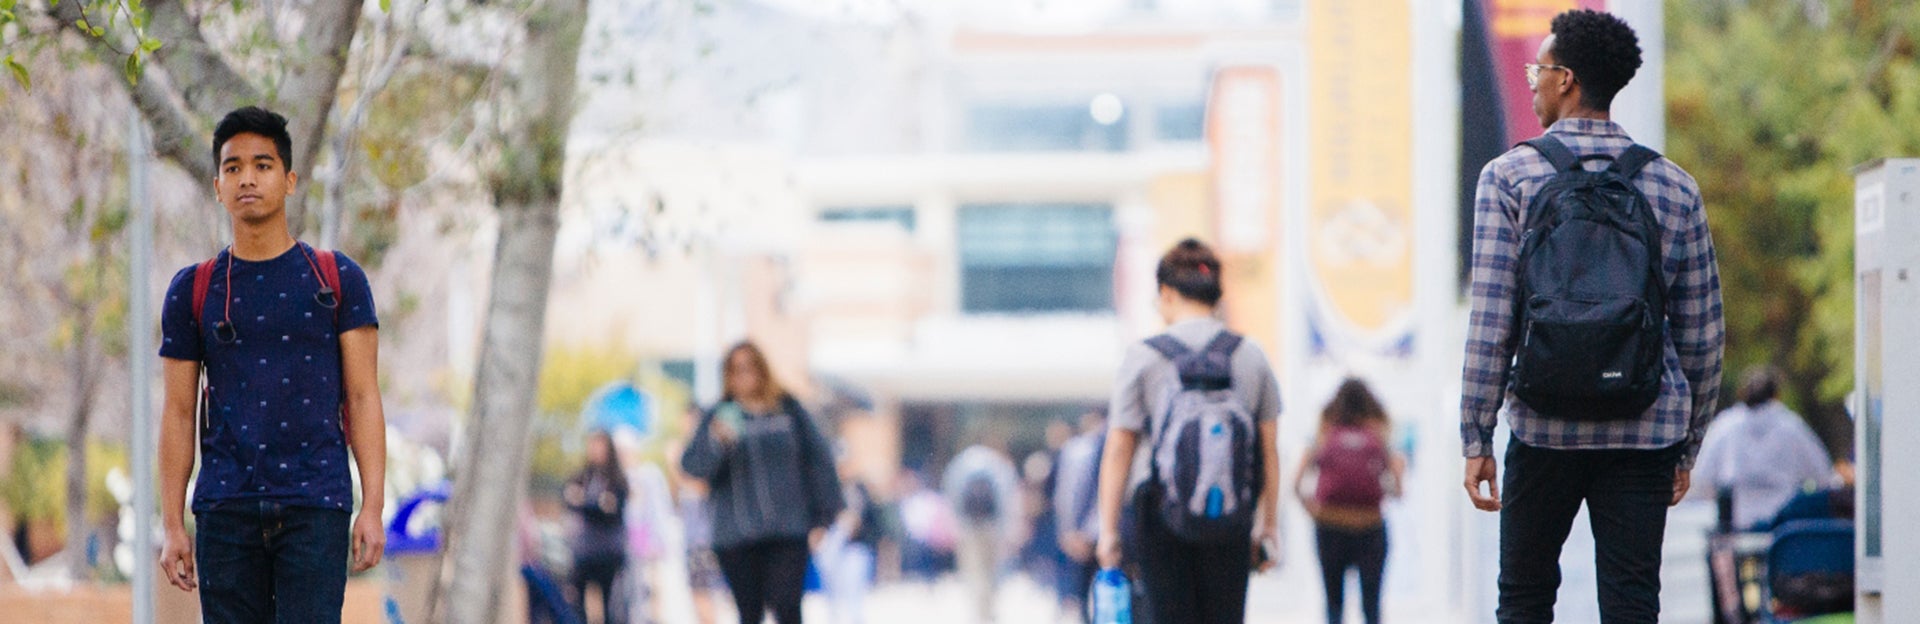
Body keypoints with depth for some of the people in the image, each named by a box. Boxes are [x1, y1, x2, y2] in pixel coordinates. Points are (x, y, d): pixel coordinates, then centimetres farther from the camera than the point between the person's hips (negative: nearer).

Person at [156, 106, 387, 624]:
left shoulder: (337, 279, 6)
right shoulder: (192, 290, 9)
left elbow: (363, 399, 3)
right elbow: (178, 413, 9)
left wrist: (373, 508, -7)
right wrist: (172, 526, 2)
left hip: (316, 507, -2)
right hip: (225, 509, 2)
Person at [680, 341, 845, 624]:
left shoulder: (788, 410, 7)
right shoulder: (719, 418, 4)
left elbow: (818, 459, 11)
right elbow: (692, 465, -8)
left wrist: (823, 516, 6)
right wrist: (716, 441, -29)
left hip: (788, 532, -1)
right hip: (736, 535, 1)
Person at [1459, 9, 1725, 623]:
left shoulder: (1510, 176, -1)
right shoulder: (1675, 186, 6)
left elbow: (1491, 321, -7)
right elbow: (1702, 335, 8)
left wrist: (1476, 439, -3)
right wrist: (1687, 446, 17)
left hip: (1545, 428, -1)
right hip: (1646, 433, 1)